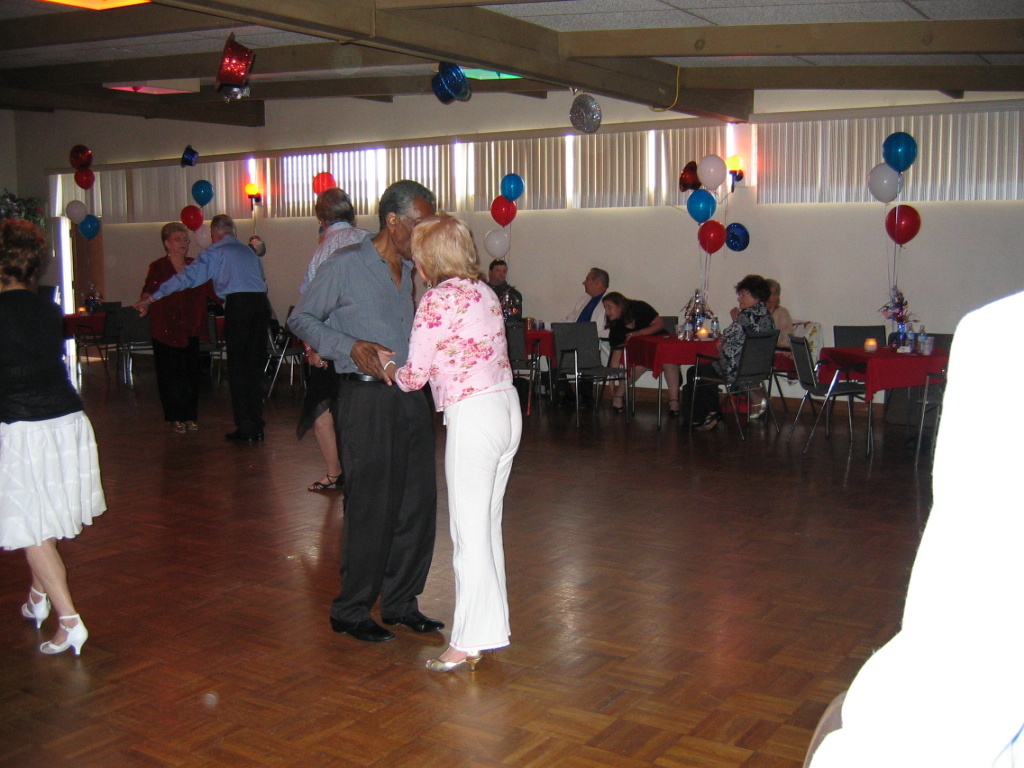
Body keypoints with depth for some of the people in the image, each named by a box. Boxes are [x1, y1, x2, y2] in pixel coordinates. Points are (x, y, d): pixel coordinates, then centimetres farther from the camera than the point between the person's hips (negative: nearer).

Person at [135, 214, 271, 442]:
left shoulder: (214, 252, 7)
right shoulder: (249, 251, 25)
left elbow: (187, 277, 1)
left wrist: (152, 298, 3)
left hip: (238, 304, -5)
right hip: (261, 303, 5)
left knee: (237, 367, 3)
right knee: (255, 366, 10)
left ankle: (244, 429, 4)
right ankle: (257, 427, 12)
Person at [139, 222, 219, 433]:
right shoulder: (158, 267, 0)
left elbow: (212, 291, 7)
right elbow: (148, 292, -11)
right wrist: (147, 301, -32)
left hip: (190, 329, 3)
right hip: (166, 329, -3)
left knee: (191, 372, 3)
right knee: (170, 374, -1)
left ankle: (190, 417, 13)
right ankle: (174, 418, 9)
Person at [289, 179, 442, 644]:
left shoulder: (408, 270, 14)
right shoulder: (345, 266, -7)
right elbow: (301, 319, -3)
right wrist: (350, 347, -16)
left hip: (411, 395, 7)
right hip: (367, 398, -7)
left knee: (418, 502, 9)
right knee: (372, 507, -2)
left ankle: (400, 602, 23)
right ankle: (351, 611, 14)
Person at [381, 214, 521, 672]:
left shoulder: (437, 299, -11)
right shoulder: (484, 293, 13)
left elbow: (415, 377, -9)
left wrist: (388, 367, 12)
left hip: (471, 416, -8)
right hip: (506, 407, 8)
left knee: (469, 529, -1)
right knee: (488, 523, 16)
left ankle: (470, 642, 7)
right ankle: (491, 626, 26)